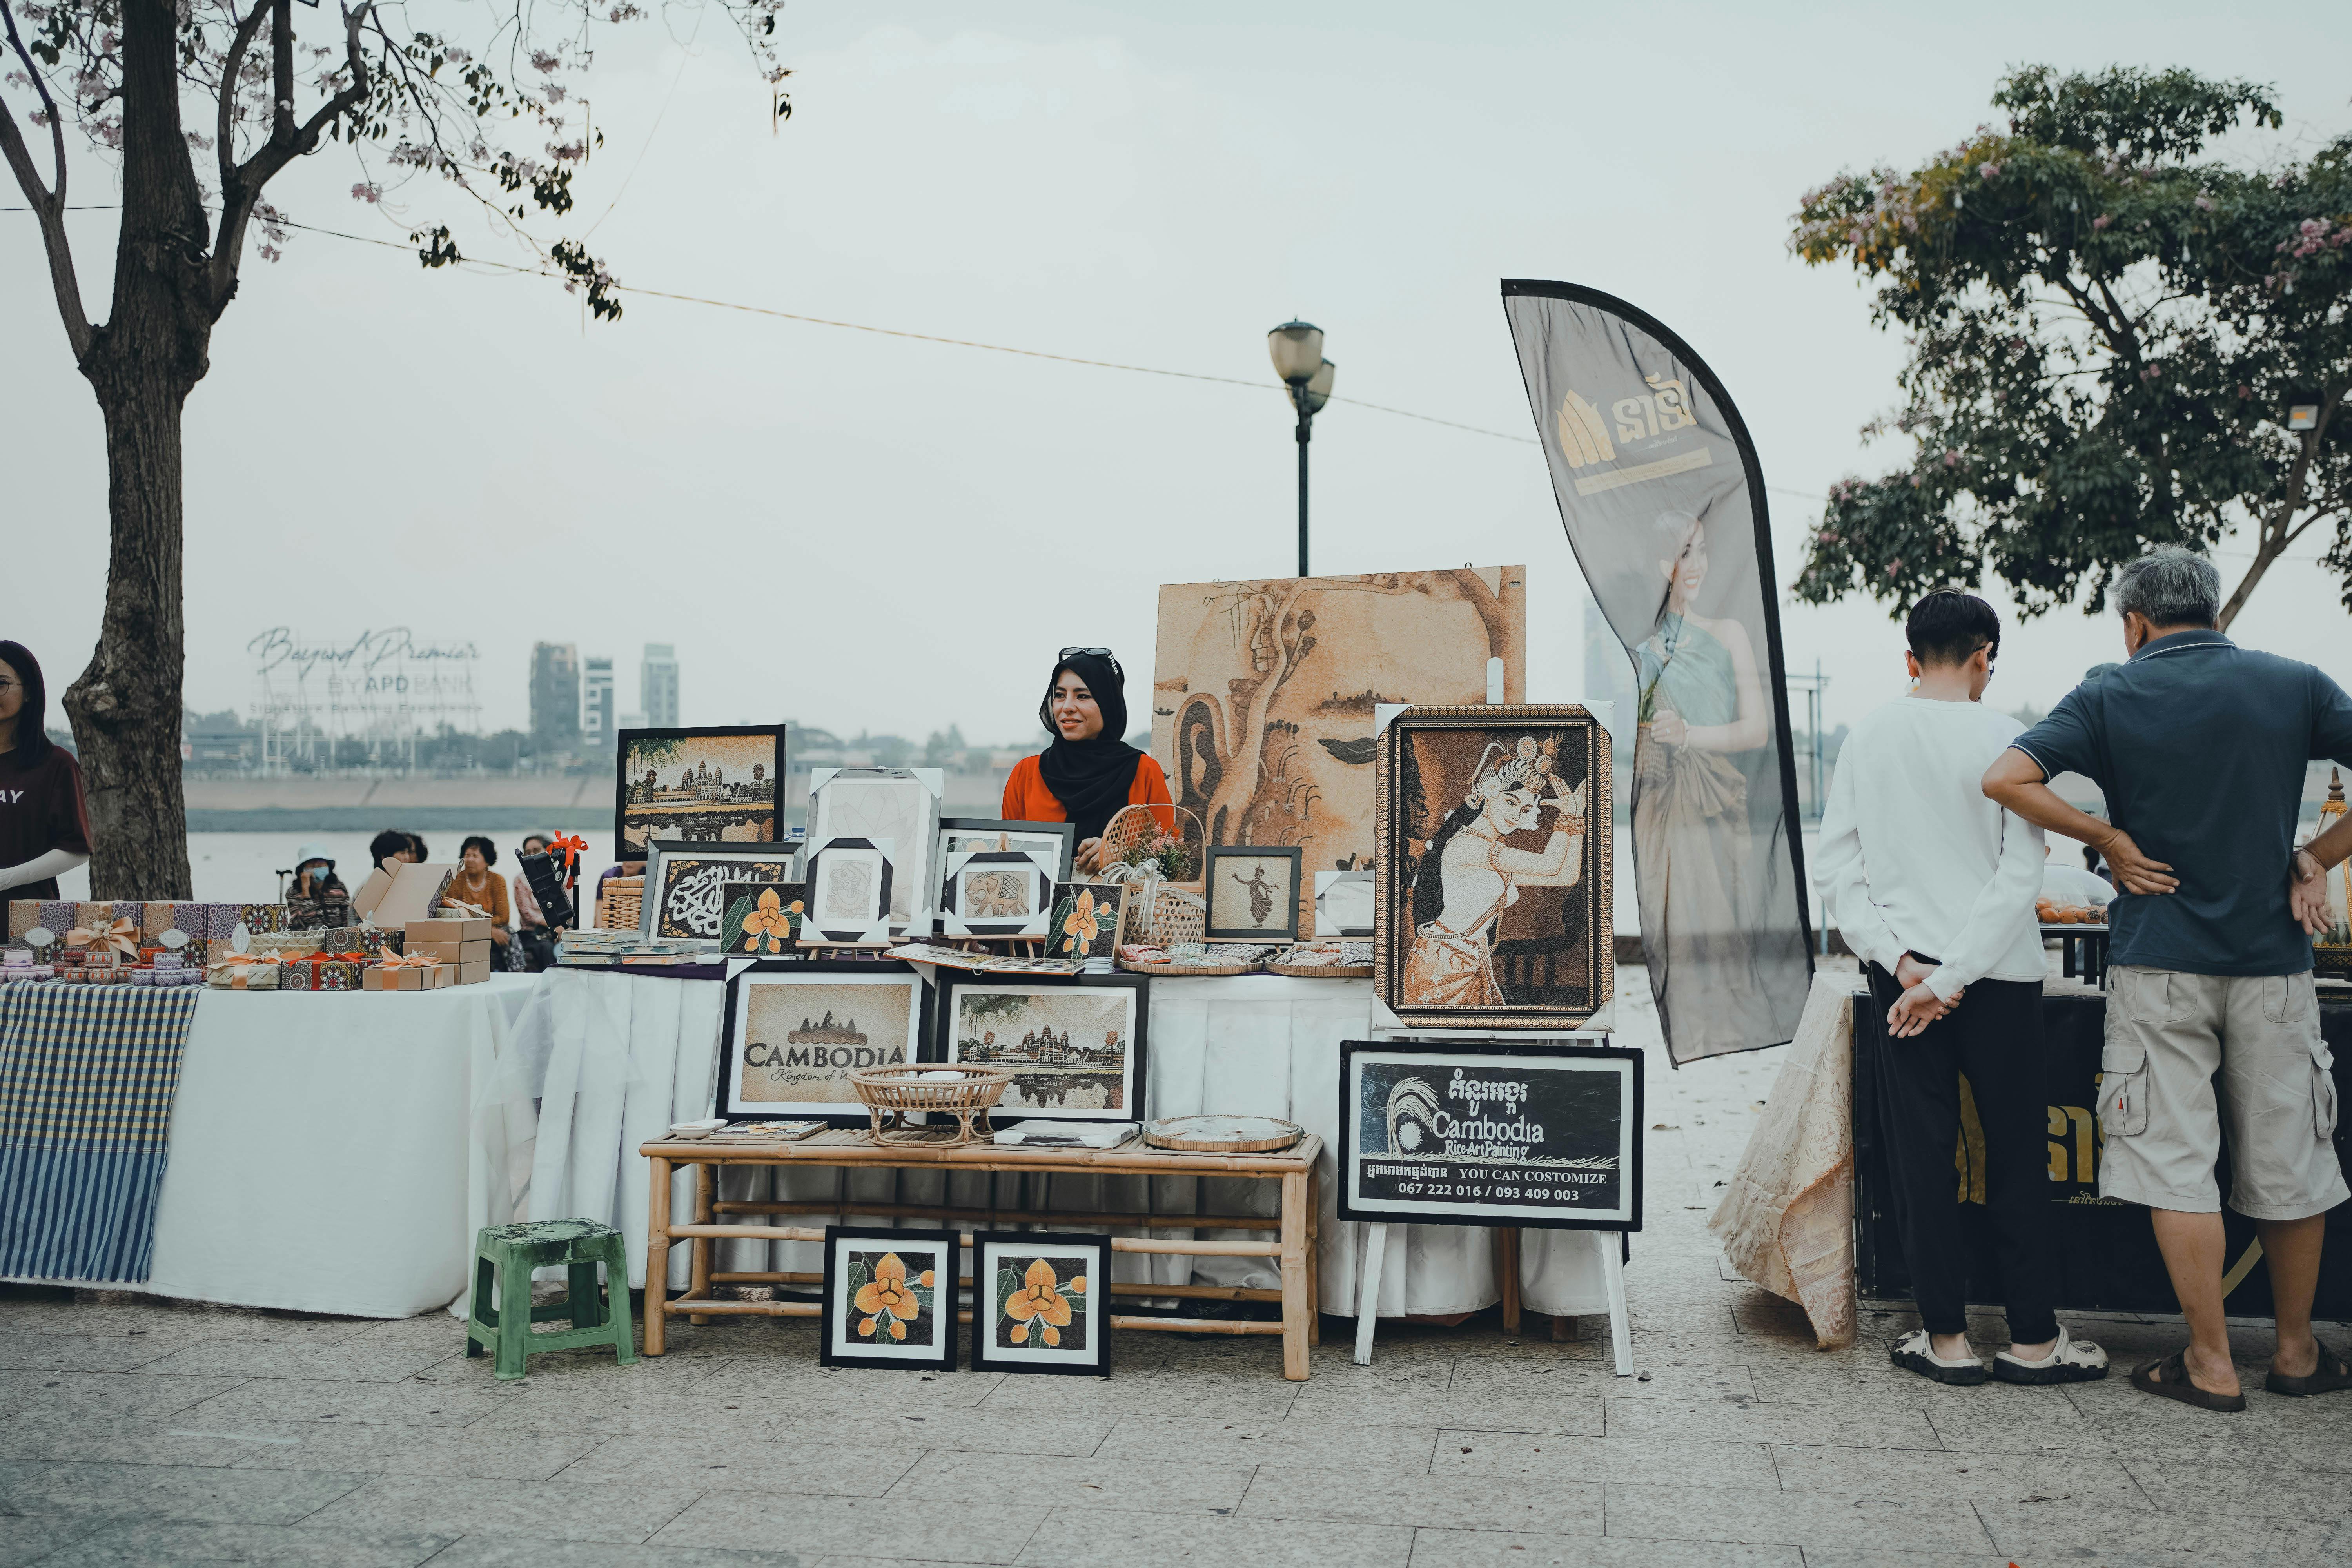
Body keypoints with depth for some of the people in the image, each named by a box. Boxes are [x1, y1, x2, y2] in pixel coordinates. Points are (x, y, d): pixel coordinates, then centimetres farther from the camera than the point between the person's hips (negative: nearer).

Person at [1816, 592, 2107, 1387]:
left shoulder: (1868, 737, 1)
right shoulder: (2005, 740, -8)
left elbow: (1834, 866, -2)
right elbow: (2020, 876, -14)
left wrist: (1899, 960, -6)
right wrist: (1950, 980, -13)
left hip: (1901, 968, 2)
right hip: (1997, 973, -2)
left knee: (1921, 1156, 7)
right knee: (2016, 1155, 9)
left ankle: (1945, 1337, 13)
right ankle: (2033, 1338, 17)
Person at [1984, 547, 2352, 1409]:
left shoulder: (2110, 698, -2)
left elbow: (2006, 778, -14)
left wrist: (2110, 838, -5)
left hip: (2160, 958, -2)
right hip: (2273, 954, 3)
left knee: (2176, 1161, 3)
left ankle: (2212, 1363, 6)